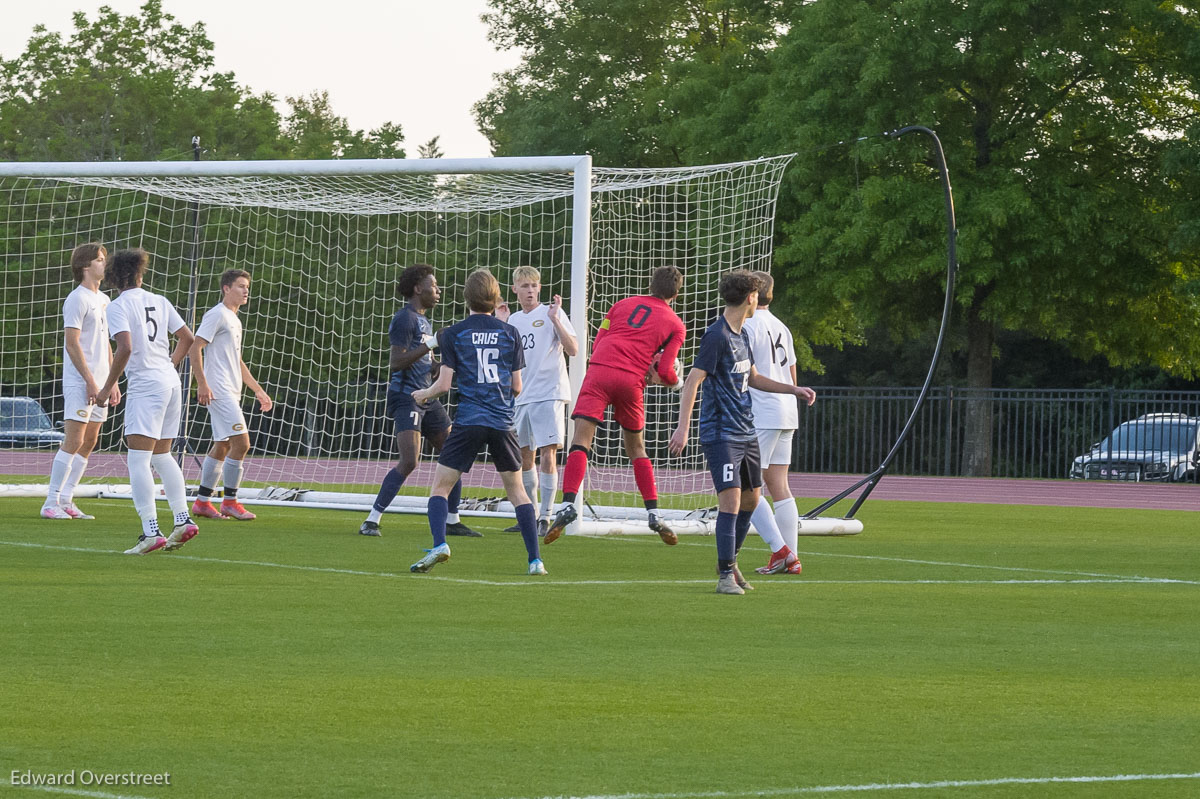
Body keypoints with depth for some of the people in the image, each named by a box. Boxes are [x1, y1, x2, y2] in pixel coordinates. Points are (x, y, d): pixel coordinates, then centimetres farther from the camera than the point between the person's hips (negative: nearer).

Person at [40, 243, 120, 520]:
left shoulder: (103, 300, 17)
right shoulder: (77, 299, -9)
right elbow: (72, 344, -14)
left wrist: (113, 382, 17)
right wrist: (90, 381, -17)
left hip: (99, 384, 9)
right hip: (79, 383, -9)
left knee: (89, 443, 6)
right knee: (74, 441, -12)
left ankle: (66, 501, 9)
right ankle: (51, 503, -9)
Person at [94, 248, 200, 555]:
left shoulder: (118, 307, -7)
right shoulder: (159, 302, 12)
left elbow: (125, 348, -19)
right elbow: (187, 338, 17)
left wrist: (107, 388, -11)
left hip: (145, 386, -8)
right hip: (171, 383, 8)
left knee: (138, 460, -8)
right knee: (162, 456, 19)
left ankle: (151, 532, -17)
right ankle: (183, 521, 14)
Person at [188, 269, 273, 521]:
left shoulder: (234, 319, 21)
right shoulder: (217, 314, -8)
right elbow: (195, 347, -15)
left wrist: (258, 390, 27)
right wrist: (202, 383, -22)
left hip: (231, 393, 10)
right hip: (218, 391, -10)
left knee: (222, 446, 10)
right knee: (241, 443, -13)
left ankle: (202, 502, 14)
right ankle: (230, 501, -7)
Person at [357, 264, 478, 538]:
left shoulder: (424, 320, 19)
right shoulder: (405, 318, -10)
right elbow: (396, 362, -20)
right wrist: (431, 344, -23)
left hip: (426, 399, 10)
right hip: (406, 398, -10)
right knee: (409, 461, -20)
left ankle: (452, 521, 18)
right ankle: (371, 521, -16)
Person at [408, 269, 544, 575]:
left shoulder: (453, 334, 1)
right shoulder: (510, 333, 7)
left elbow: (444, 384, -3)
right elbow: (517, 387, 8)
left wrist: (423, 394, 18)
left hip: (468, 422, -2)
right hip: (502, 423, 2)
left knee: (440, 486, 5)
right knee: (516, 490, 12)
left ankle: (439, 544, -18)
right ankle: (535, 559, 5)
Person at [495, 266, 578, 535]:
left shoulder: (551, 313, -1)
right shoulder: (513, 319, 15)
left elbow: (573, 350, -9)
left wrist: (555, 320, -18)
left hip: (549, 394, -6)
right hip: (521, 396, 6)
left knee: (547, 453, -12)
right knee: (524, 455, 10)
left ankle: (545, 517, -11)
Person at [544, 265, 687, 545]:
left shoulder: (624, 304, 21)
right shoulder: (676, 325, 14)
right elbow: (665, 372, 5)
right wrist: (676, 381, 28)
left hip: (600, 370, 0)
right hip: (632, 381, 0)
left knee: (581, 441, -9)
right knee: (637, 448, 19)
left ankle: (568, 504, -29)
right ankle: (653, 514, 13)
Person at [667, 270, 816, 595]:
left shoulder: (742, 335, 12)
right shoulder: (716, 335, -15)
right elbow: (693, 380, -19)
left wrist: (794, 390, 27)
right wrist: (683, 427, -26)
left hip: (746, 432, 9)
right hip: (721, 435, -9)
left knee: (751, 498, 15)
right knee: (731, 500, -14)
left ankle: (729, 562, 32)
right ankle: (726, 576, -9)